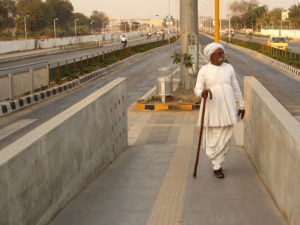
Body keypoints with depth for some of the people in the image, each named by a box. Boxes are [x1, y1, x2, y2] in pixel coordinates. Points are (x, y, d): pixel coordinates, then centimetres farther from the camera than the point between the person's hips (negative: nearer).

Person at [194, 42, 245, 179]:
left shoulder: (229, 68, 6)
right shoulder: (204, 71, -2)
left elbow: (236, 88, 12)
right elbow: (197, 89, -4)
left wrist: (241, 105, 13)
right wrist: (202, 93, -27)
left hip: (227, 108, 2)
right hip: (212, 108, -2)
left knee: (225, 138, 3)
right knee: (212, 139, 1)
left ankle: (217, 165, 19)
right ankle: (217, 166, 16)